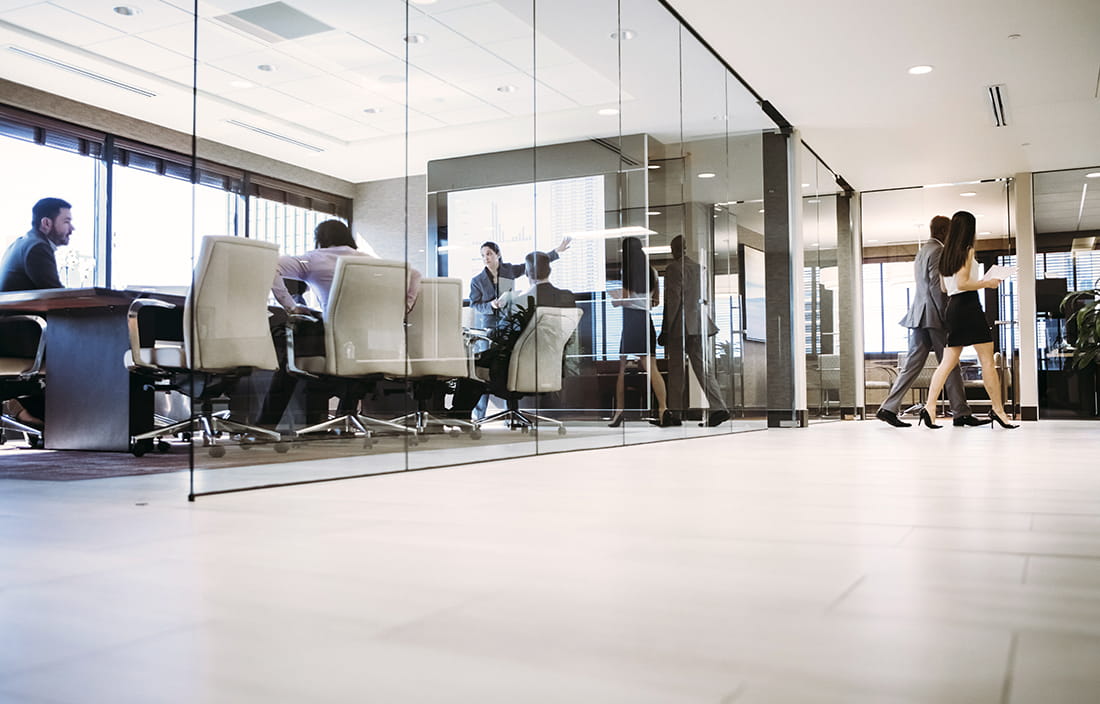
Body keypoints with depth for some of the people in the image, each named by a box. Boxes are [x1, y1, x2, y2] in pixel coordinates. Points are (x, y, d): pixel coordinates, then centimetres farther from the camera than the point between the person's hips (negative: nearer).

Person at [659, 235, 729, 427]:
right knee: (702, 367, 4)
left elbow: (673, 300, -13)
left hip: (679, 326, -6)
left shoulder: (674, 268, -9)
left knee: (676, 371, 2)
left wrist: (665, 329, -11)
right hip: (698, 324, 6)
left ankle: (674, 413, 9)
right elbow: (701, 298, 15)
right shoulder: (698, 268, 12)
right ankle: (718, 407, -8)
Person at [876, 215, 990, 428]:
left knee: (913, 364, 6)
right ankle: (961, 413, 2)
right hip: (933, 316, -9)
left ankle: (888, 408, 1)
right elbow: (936, 286, -17)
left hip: (920, 315, 9)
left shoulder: (922, 251, 22)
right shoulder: (937, 251, -9)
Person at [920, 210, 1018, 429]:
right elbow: (962, 283, -16)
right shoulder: (967, 250, -7)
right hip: (968, 306, -8)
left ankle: (930, 407, -7)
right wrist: (987, 283, -5)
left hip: (952, 307, 8)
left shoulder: (946, 253, 16)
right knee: (987, 361, -1)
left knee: (948, 362, 4)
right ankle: (998, 409, 2)